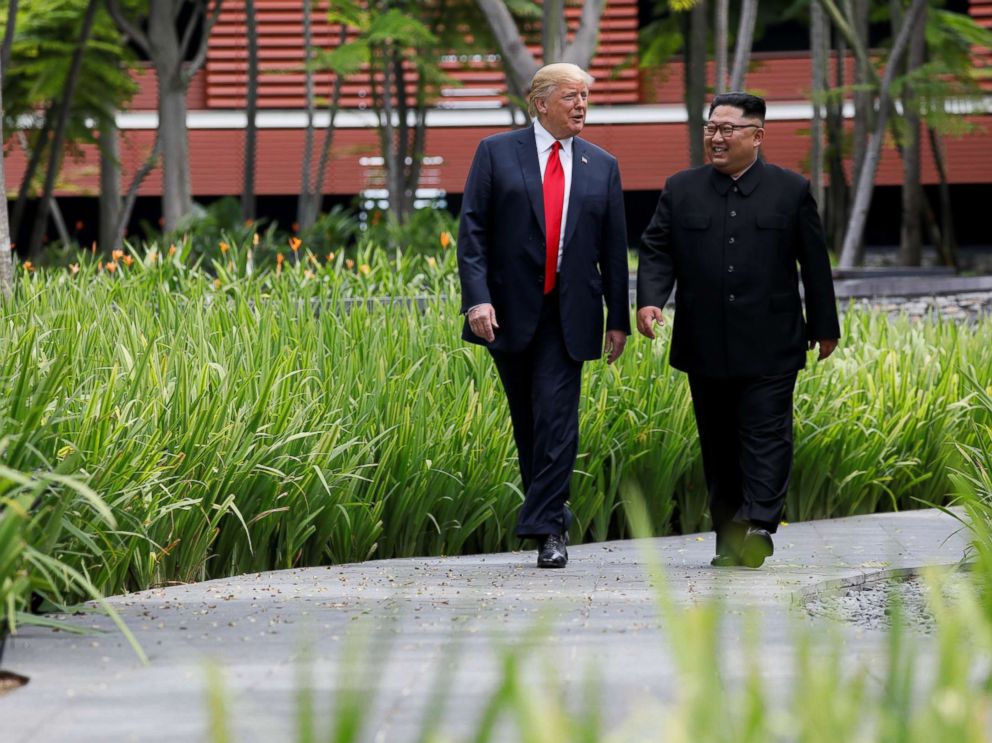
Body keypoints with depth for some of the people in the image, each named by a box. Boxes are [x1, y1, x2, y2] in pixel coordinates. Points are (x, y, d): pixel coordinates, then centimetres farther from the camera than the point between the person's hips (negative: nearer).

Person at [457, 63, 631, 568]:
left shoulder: (602, 167, 9)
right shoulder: (497, 153, 2)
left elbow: (613, 247, 11)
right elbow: (472, 230, -3)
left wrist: (619, 318, 8)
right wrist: (477, 298, -15)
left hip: (567, 316, 0)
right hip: (511, 312, 0)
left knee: (556, 418, -10)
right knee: (527, 422, 9)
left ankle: (545, 528, -10)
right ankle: (552, 513, 24)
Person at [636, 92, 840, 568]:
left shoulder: (791, 191, 3)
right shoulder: (681, 190, 8)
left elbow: (814, 262, 6)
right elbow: (656, 250, 5)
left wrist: (825, 328, 7)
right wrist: (650, 299, -14)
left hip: (769, 350, -3)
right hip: (706, 348, 3)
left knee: (766, 437, -9)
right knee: (718, 444, 7)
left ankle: (757, 528, -15)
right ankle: (730, 541, 12)